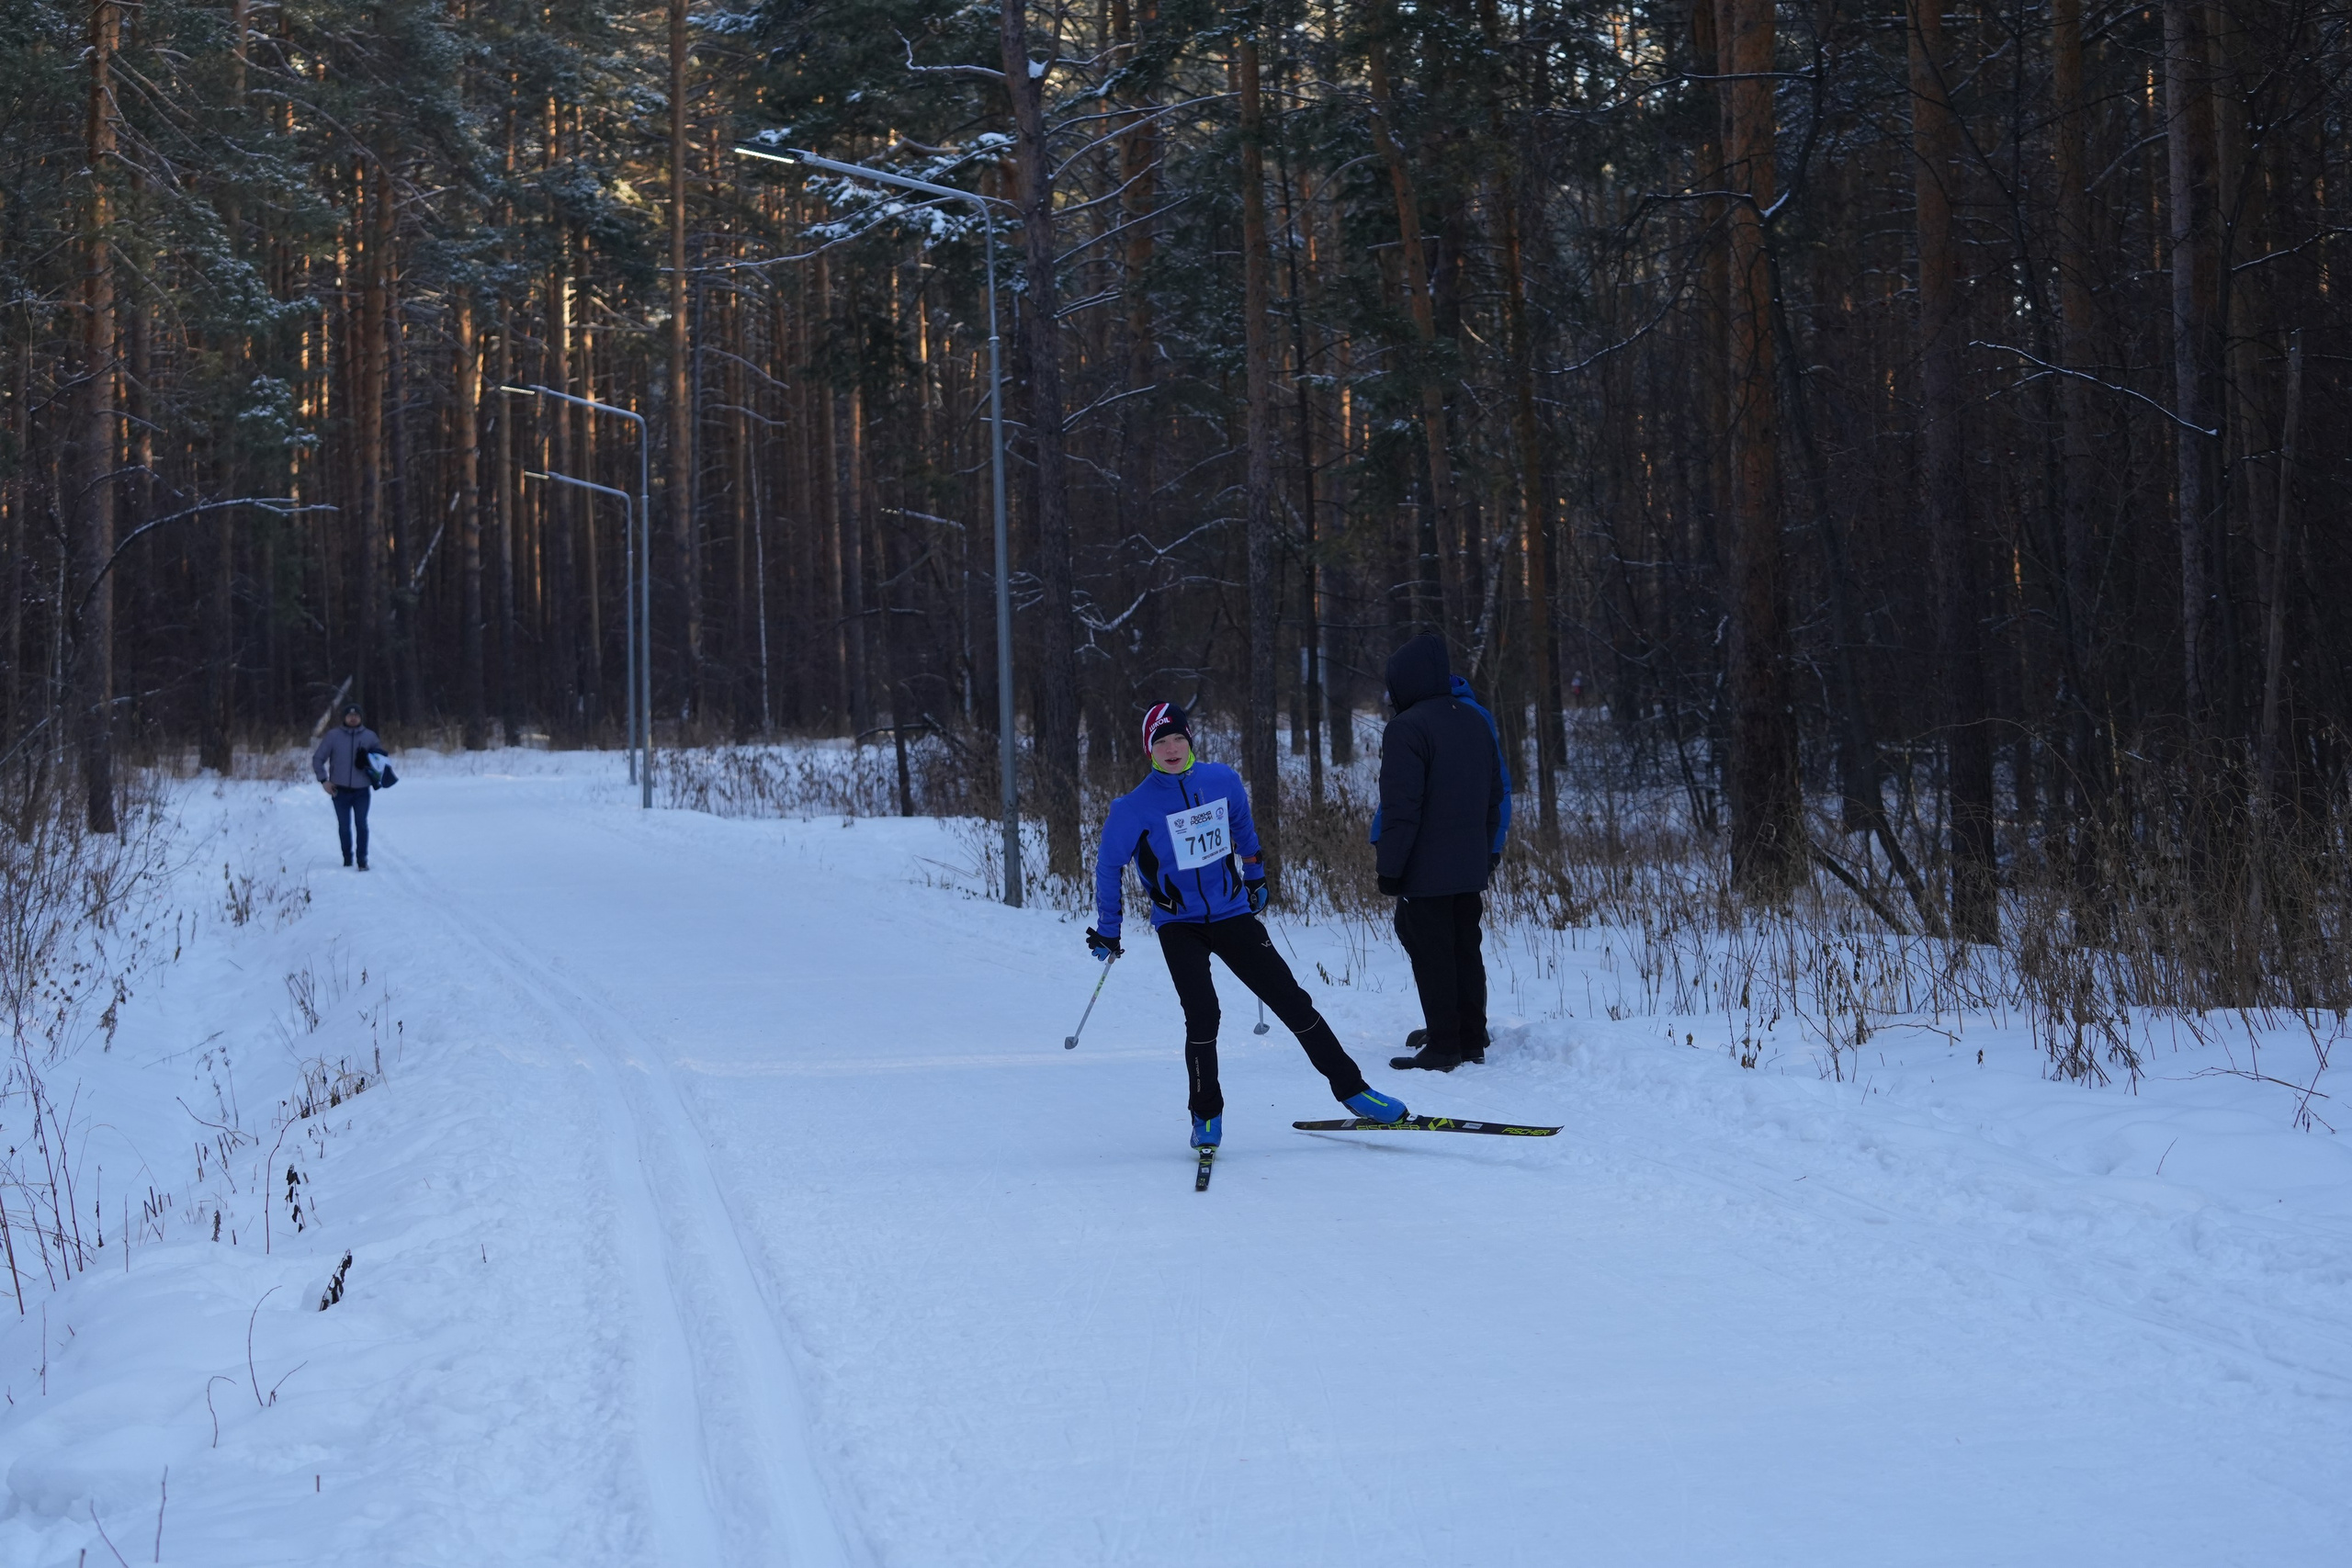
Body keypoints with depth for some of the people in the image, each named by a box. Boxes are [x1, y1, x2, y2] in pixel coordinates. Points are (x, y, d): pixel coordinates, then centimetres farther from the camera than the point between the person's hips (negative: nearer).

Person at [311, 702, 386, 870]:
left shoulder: (369, 736, 2)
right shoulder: (333, 736, -2)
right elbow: (317, 759, 3)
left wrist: (376, 776, 2)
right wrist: (324, 780, -4)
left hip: (361, 790, 0)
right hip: (340, 791, 0)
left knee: (361, 825, -8)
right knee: (344, 827, 8)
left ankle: (362, 859, -2)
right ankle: (347, 857, 24)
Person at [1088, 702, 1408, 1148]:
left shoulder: (1223, 781, -3)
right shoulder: (1136, 808, -12)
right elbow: (1109, 866, 2)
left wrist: (1255, 878, 29)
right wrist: (1107, 930, 7)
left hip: (1232, 915, 3)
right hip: (1178, 924, -3)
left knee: (1292, 1001, -1)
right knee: (1202, 1014, -21)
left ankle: (1351, 1089, 10)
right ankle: (1206, 1116, -2)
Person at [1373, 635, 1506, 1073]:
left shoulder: (1407, 728, -16)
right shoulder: (1475, 720, 10)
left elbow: (1401, 807, -19)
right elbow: (1497, 794, 16)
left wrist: (1389, 868, -13)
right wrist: (1488, 852, 22)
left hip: (1425, 871, -8)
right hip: (1470, 867, 8)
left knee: (1432, 957, -2)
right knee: (1466, 951, 14)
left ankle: (1443, 1046, 0)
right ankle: (1472, 1040, 18)